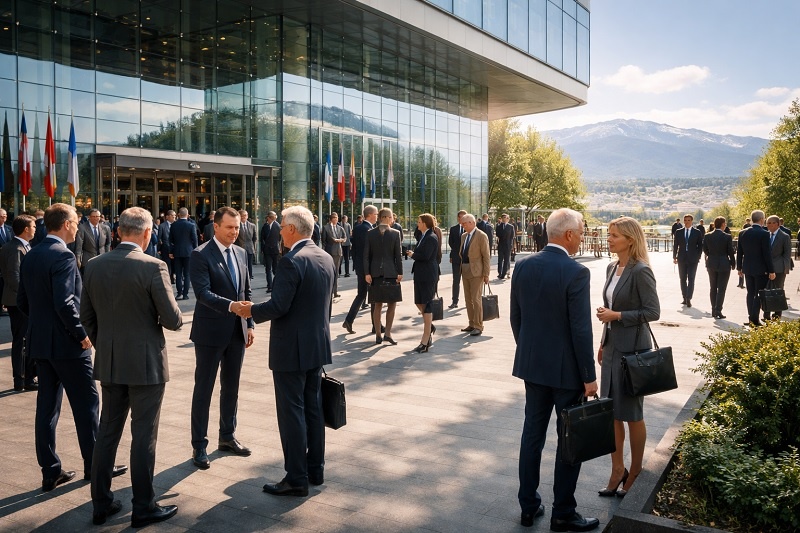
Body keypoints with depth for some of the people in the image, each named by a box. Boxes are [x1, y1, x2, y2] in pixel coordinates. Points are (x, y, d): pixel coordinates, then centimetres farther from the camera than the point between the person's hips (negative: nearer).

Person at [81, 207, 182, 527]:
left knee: (107, 432, 16)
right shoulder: (153, 267, -17)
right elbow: (172, 319, -16)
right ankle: (143, 507, 16)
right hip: (145, 363, -6)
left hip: (108, 363, 6)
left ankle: (101, 503, 27)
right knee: (143, 436, 4)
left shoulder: (94, 266, 1)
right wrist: (171, 319, 7)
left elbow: (87, 316, 9)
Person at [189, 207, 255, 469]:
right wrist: (230, 305, -36)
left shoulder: (241, 253, 9)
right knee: (203, 389, 4)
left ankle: (227, 437, 31)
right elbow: (203, 292, -22)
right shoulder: (201, 255, -11)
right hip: (211, 332, -6)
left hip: (237, 331, 6)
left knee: (231, 387, 16)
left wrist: (249, 324, 7)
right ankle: (199, 445, 15)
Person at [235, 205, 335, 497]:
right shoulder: (326, 259, 7)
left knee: (292, 412, 1)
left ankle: (297, 479, 9)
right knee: (313, 408, 17)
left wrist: (251, 310, -5)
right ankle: (316, 470, 27)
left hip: (292, 348, -8)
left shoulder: (291, 261, -20)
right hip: (318, 345, 9)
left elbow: (278, 306, -22)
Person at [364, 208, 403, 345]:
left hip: (375, 272, 3)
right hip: (391, 271, -2)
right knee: (392, 304, 9)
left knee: (377, 305, 10)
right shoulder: (395, 233, -5)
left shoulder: (370, 233, 1)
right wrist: (400, 272, -1)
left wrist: (367, 273, 1)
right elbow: (398, 255, -6)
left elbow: (366, 255, -1)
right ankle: (387, 333, 0)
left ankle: (378, 335, 12)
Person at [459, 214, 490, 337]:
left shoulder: (481, 236, -10)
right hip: (465, 270, 8)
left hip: (476, 271, -8)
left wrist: (486, 274, -14)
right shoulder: (464, 236, 13)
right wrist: (461, 268, 11)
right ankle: (471, 324, 21)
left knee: (476, 299, -6)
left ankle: (478, 326, 2)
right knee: (468, 299, 12)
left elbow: (486, 256, -11)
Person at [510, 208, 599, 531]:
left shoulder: (523, 266, -1)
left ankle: (528, 506, 25)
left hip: (532, 364, 6)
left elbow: (515, 318, 6)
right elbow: (581, 330, -18)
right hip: (566, 369, -6)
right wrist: (589, 376, -9)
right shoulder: (576, 272, -18)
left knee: (532, 434, 14)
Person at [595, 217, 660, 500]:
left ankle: (635, 472, 24)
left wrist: (617, 315, -19)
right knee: (611, 411, 11)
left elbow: (653, 311, -17)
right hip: (612, 346, 8)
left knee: (631, 413, 6)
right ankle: (617, 469, 24)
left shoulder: (640, 271, -16)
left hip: (632, 348, -7)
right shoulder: (612, 268, 9)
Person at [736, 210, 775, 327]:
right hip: (761, 269, -5)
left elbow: (739, 252, 8)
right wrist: (771, 271, -8)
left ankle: (751, 318, 17)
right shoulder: (764, 234, -14)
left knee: (750, 293, 13)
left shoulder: (743, 233, 2)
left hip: (747, 268, 5)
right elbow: (767, 253, -14)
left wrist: (739, 268, 16)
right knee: (759, 294, 1)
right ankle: (754, 319, 0)